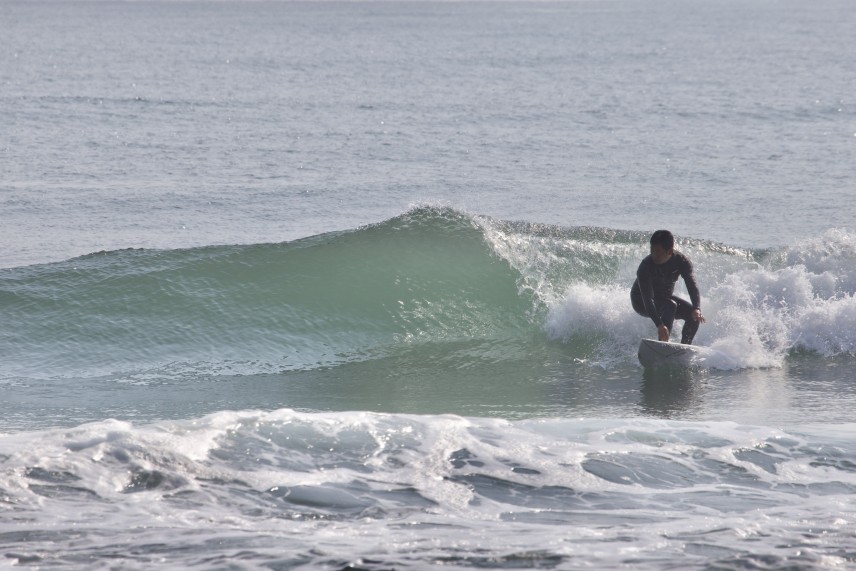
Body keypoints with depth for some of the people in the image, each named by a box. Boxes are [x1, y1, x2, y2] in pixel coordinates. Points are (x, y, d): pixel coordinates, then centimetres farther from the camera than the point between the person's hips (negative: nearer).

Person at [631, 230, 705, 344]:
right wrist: (659, 325, -51)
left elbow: (692, 287, -26)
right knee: (670, 305, -33)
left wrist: (697, 309, -45)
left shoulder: (682, 261, -20)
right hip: (641, 302, -5)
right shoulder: (645, 267, -33)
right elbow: (648, 299, -39)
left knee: (694, 315, -15)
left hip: (665, 297, 5)